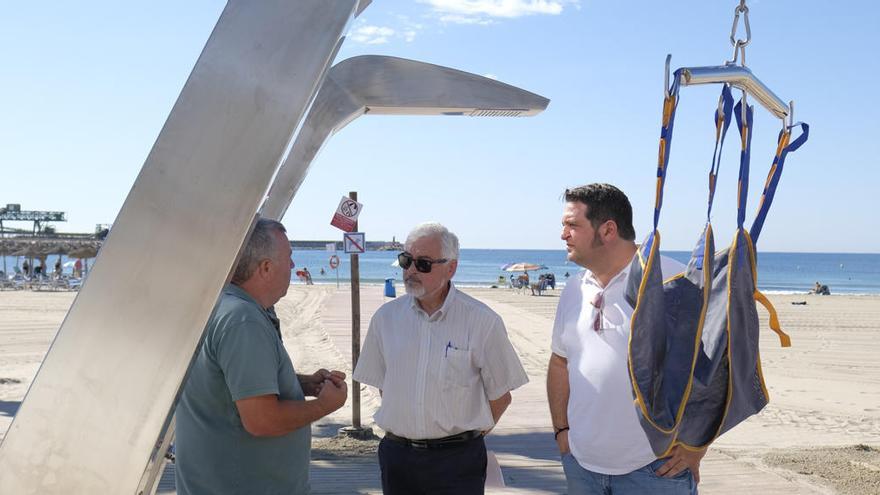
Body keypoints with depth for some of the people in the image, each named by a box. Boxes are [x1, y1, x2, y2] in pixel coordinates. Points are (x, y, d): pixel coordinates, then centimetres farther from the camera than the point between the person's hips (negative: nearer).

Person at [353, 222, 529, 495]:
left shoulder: (482, 321, -8)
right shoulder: (385, 317, 3)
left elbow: (500, 396, -1)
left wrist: (466, 435, 6)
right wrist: (407, 429, 10)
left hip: (457, 458, -3)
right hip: (397, 455, 3)